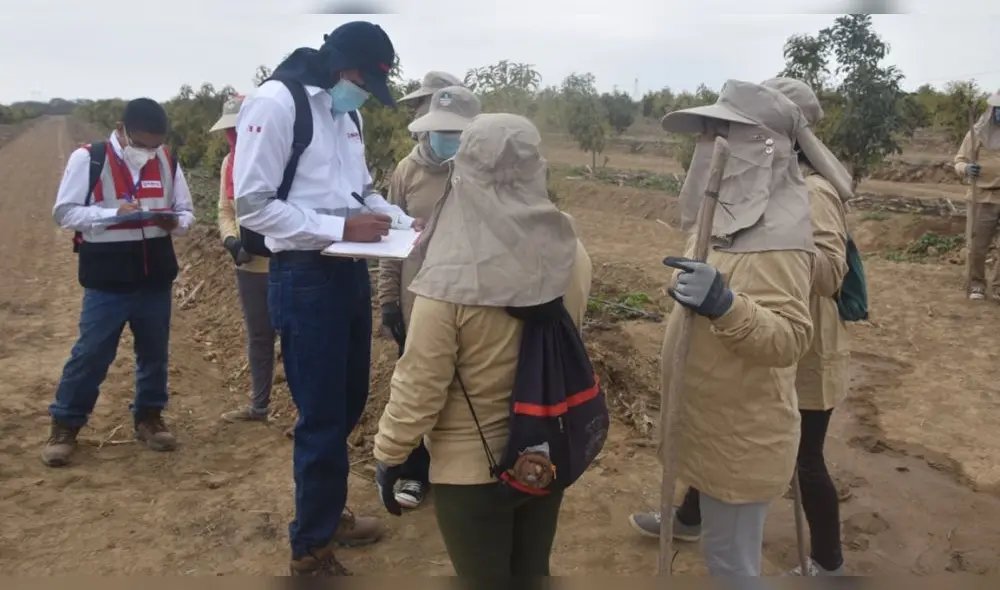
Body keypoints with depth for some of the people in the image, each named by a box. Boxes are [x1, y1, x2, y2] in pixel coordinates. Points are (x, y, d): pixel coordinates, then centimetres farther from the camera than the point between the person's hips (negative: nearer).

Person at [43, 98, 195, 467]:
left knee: (154, 353, 12)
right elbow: (64, 212, -8)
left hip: (156, 280, 4)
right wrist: (113, 213, -22)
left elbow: (187, 212, 10)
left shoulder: (167, 162, 3)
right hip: (106, 283, -3)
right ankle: (64, 425, 18)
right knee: (91, 354, 2)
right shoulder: (88, 159, -7)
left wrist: (175, 221, -14)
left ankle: (149, 417, 29)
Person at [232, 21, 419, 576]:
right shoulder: (275, 102, -14)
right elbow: (252, 206, -18)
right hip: (305, 278, -8)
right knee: (322, 417, 1)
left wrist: (401, 219, 4)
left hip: (350, 272, 9)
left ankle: (325, 511, 40)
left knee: (348, 403, 19)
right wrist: (340, 228, -21)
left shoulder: (344, 113, 13)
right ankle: (310, 549, 21)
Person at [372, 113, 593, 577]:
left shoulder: (451, 280, -26)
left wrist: (388, 454, -4)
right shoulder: (570, 253, -10)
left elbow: (419, 386, -18)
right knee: (532, 571, 25)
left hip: (471, 466, -4)